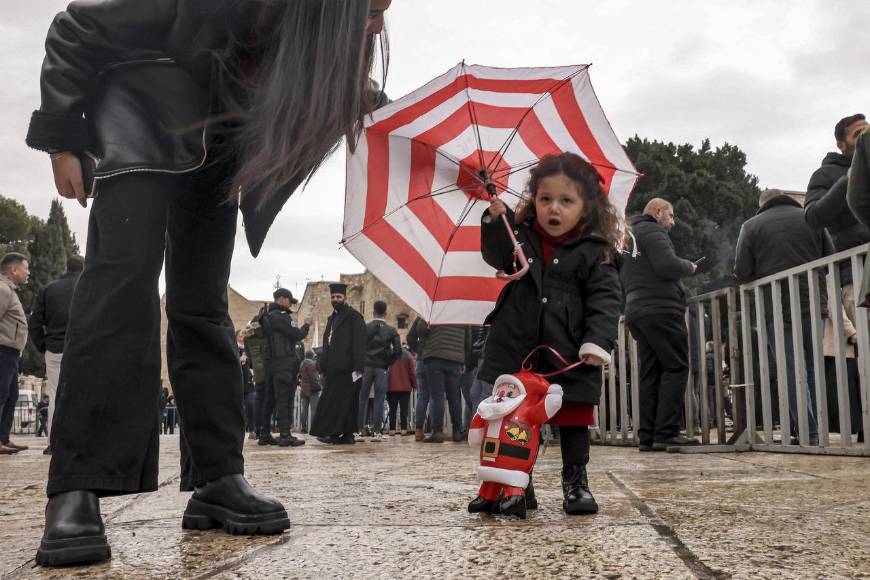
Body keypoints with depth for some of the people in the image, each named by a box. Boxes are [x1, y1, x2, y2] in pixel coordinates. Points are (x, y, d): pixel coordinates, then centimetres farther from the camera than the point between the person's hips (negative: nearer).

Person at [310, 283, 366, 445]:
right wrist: (323, 365, 13)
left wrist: (357, 368, -19)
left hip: (346, 369, -8)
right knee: (331, 402, 7)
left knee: (345, 401, -6)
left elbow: (359, 344, -12)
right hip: (333, 369, 8)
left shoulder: (354, 317, -5)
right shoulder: (332, 318, 20)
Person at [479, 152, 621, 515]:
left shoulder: (596, 252, -5)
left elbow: (604, 301, -9)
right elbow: (497, 257, 10)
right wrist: (496, 220, -6)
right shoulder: (523, 237, 4)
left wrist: (598, 342, -22)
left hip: (570, 355, -3)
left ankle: (576, 482, 23)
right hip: (517, 349, 3)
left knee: (573, 421, 8)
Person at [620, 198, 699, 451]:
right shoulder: (651, 231, -4)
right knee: (676, 367, -7)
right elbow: (668, 266, -17)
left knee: (650, 373, 7)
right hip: (661, 309, -9)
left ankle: (647, 436, 3)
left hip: (635, 311, 9)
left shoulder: (628, 236, 26)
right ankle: (666, 433, -12)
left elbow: (622, 281, 27)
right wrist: (690, 267, 0)